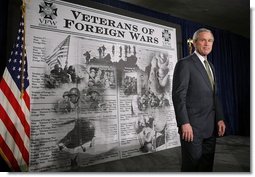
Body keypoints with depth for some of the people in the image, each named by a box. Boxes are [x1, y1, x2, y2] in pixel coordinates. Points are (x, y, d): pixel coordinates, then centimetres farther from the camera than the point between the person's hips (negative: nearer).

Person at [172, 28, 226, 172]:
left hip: (211, 126, 7)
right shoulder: (184, 64, -8)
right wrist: (184, 123, -20)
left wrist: (220, 118, 9)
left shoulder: (211, 66, 17)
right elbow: (179, 95, -15)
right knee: (192, 165, 5)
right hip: (192, 126, -7)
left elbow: (214, 95, 18)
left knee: (207, 164, 15)